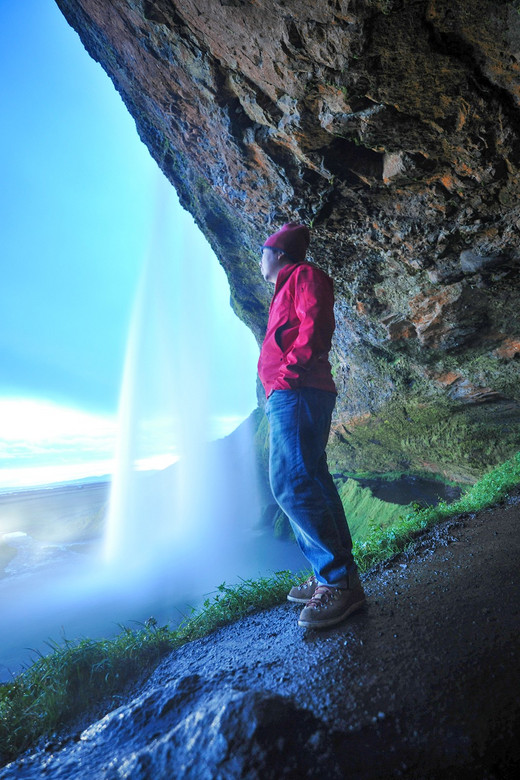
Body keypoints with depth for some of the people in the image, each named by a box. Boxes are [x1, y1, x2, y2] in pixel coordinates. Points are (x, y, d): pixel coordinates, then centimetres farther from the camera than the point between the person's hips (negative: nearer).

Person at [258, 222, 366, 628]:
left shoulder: (304, 275, 4)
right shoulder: (286, 291, 32)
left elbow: (314, 327, -13)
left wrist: (288, 373, -16)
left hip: (296, 392, -10)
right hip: (289, 397, 10)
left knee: (292, 483, -17)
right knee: (311, 482, 6)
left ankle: (340, 582, -10)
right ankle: (334, 577, 13)